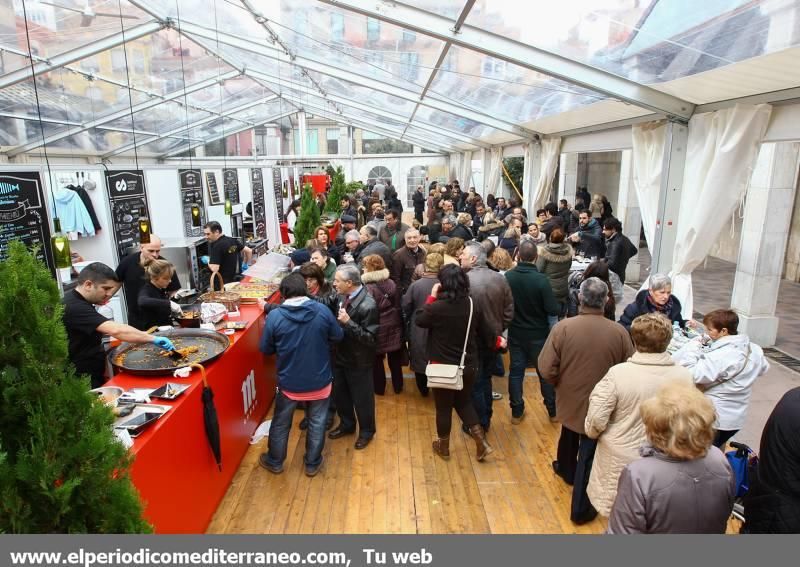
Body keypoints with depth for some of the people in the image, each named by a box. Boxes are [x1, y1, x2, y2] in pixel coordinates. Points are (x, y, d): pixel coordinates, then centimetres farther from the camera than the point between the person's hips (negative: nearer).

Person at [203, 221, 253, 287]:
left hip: (221, 283, -8)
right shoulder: (233, 240, 4)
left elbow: (214, 269, -24)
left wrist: (208, 261, -5)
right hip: (233, 280, 8)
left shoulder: (216, 246, -19)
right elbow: (249, 251, 10)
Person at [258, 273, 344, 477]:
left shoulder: (274, 316, -16)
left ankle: (275, 462, 41)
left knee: (280, 423, 22)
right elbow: (338, 336, -1)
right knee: (317, 423, 19)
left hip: (289, 382, 0)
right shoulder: (322, 310, -14)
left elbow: (266, 349, -5)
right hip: (319, 381, 0)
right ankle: (312, 463, 34)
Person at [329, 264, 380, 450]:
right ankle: (346, 424, 48)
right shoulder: (342, 296, -7)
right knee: (339, 393, 23)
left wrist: (348, 322, -34)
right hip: (340, 355, 7)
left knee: (361, 398, 14)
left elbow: (370, 339, -26)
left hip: (358, 361, -7)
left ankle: (366, 431, 39)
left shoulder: (368, 306, -28)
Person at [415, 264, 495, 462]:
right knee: (463, 401, 25)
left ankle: (443, 447, 32)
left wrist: (432, 297, 0)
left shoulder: (437, 307, -23)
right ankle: (481, 441, 17)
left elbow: (419, 319, -3)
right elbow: (483, 330, 9)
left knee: (443, 407, 14)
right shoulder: (472, 305, -6)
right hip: (468, 364, 5)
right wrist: (495, 341, 29)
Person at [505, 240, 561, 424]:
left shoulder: (507, 277, -12)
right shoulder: (541, 279, -23)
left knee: (516, 371, 13)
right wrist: (559, 306, 2)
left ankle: (516, 412, 23)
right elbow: (554, 310, -19)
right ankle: (553, 411, 29)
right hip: (538, 334, -2)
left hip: (515, 333, 2)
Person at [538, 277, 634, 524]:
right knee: (589, 454, 11)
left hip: (569, 398, 2)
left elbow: (546, 370, -19)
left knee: (569, 434, 30)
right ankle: (580, 509, 24)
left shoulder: (563, 327, -20)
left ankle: (566, 470, 57)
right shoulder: (619, 333, -17)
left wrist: (561, 382, 2)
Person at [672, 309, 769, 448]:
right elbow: (763, 368, 18)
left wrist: (693, 346, -22)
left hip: (714, 419, -8)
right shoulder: (754, 349, -2)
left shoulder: (719, 357, -29)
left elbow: (691, 374, -32)